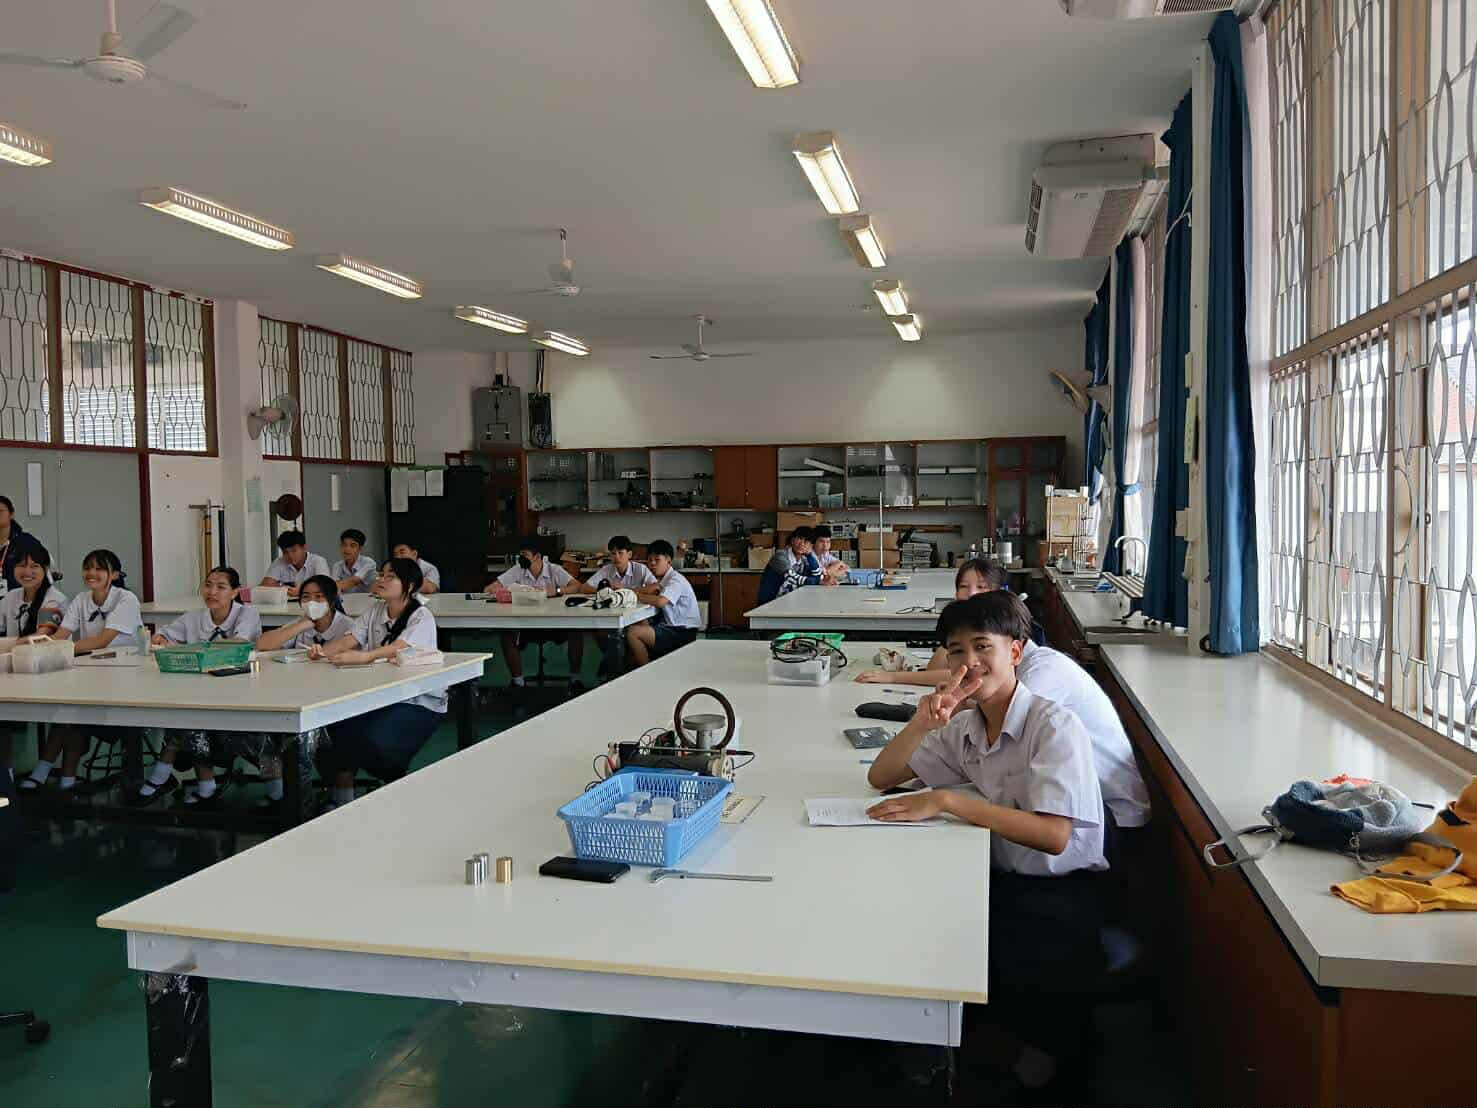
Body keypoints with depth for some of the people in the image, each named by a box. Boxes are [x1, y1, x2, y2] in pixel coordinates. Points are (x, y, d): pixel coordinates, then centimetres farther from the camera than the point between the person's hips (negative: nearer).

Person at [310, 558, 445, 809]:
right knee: (337, 729, -17)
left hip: (419, 701, -6)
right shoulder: (375, 610, 12)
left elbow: (398, 648, -28)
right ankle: (340, 800, -1)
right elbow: (350, 639, -2)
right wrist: (323, 651, -23)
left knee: (375, 740, -28)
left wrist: (362, 657, -44)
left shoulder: (421, 617, -10)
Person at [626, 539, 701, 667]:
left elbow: (660, 601, -32)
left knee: (633, 633, -18)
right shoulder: (663, 579, 16)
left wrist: (638, 596, -19)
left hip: (683, 633, -10)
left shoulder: (676, 580, -15)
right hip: (671, 627, 10)